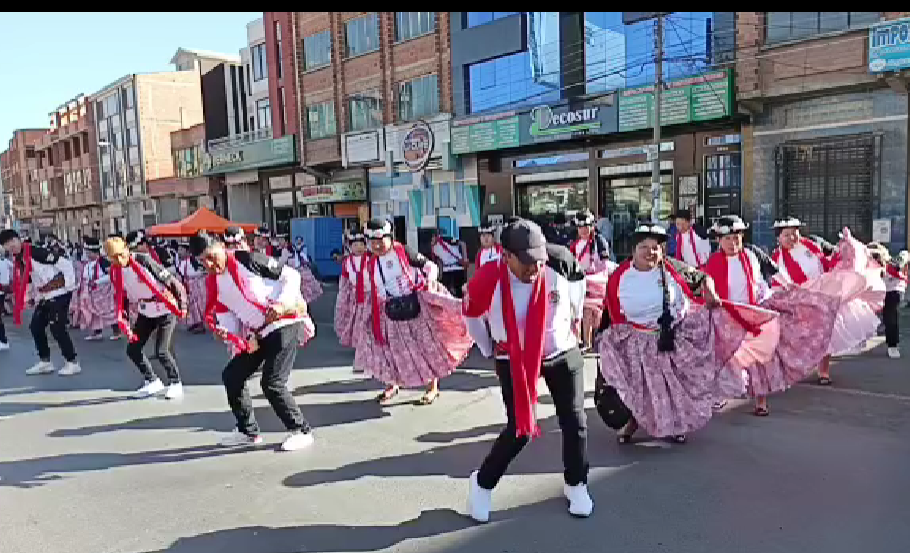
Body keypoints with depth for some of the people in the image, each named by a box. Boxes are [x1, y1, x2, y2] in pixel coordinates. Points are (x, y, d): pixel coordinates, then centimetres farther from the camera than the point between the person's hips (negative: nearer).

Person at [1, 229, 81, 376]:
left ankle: (72, 363, 0)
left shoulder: (36, 251, -17)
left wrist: (68, 284, -19)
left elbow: (65, 263, -20)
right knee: (36, 326, 9)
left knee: (57, 328, -10)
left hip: (59, 294, -9)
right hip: (44, 297, 9)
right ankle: (45, 361, 22)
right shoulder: (18, 259, 10)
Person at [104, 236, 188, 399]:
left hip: (166, 310, -7)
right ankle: (153, 381, 25)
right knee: (132, 350, 5)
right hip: (145, 313, 7)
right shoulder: (115, 272, -2)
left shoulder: (144, 260, -20)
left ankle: (175, 383, 8)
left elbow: (171, 280, -18)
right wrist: (125, 325, -2)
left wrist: (182, 305, -20)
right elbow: (120, 300, 6)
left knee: (161, 351, -14)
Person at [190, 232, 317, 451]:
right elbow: (212, 319, 12)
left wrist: (281, 304, -23)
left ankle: (301, 431, 4)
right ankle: (249, 432, 25)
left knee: (272, 384, -15)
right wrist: (242, 342, -6)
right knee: (231, 376, 10)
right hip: (260, 334, 9)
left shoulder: (247, 260, -13)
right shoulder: (212, 283, 8)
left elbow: (291, 275, -9)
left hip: (286, 324, -8)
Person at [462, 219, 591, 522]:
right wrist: (491, 351, 6)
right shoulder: (487, 281, -26)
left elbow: (578, 280, 4)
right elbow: (471, 314, -5)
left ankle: (575, 485, 31)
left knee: (574, 422, 7)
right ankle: (482, 483, 22)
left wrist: (574, 317, 12)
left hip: (563, 355, 3)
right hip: (514, 363, -2)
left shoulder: (559, 263, -21)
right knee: (520, 429, -2)